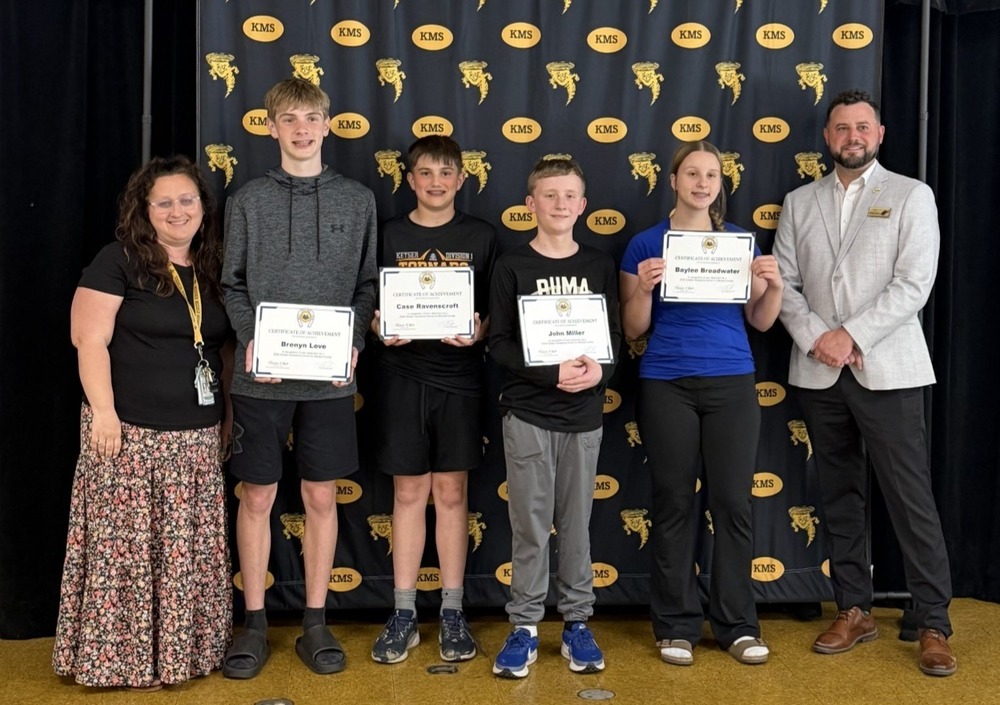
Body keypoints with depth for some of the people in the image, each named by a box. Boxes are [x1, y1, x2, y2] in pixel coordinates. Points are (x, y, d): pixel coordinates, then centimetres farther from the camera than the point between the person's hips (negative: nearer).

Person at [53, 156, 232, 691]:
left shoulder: (212, 270, 13)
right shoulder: (119, 261, -4)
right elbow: (90, 340, -10)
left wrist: (227, 416, 15)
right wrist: (104, 411, -16)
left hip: (198, 437, 5)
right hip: (132, 432, -5)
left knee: (190, 548, 9)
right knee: (127, 544, -1)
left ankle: (186, 647, 21)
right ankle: (126, 657, 11)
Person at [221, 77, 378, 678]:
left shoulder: (357, 200, 6)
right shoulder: (249, 200, 4)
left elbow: (367, 285, 6)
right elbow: (232, 286, 4)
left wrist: (353, 342, -8)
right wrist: (251, 339, -12)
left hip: (329, 376, 1)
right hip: (261, 376, 0)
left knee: (322, 497, 7)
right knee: (257, 497, 6)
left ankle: (316, 622, 20)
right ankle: (255, 623, 20)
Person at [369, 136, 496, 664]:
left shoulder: (481, 237, 4)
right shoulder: (389, 235, 5)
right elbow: (368, 305, 6)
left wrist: (479, 329, -17)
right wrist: (380, 328, -15)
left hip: (459, 377, 0)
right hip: (403, 376, 1)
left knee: (451, 492, 5)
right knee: (409, 492, 6)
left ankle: (453, 613, 15)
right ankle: (404, 613, 15)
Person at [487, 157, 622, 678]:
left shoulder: (599, 266, 6)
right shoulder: (512, 266, -2)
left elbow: (615, 335, 6)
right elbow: (499, 343, -6)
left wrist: (599, 369, -15)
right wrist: (552, 373, -18)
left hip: (584, 414, 2)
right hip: (527, 412, -2)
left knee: (576, 522, 9)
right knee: (529, 524, 2)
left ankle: (577, 623, 20)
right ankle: (524, 626, 13)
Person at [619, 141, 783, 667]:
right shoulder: (646, 245, 3)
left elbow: (760, 321, 9)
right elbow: (634, 329, 2)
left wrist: (775, 283, -9)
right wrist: (643, 288, -16)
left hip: (732, 385, 2)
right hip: (667, 387, -1)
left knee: (733, 503, 1)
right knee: (674, 505, 4)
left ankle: (738, 625, 13)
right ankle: (677, 626, 14)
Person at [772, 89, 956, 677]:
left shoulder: (911, 196, 2)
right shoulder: (800, 203, 11)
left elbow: (914, 285, -8)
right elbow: (784, 283, 5)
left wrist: (851, 336, -13)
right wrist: (815, 338, -10)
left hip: (885, 369, -3)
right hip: (818, 373, 4)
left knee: (911, 500, -2)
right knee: (840, 496, 10)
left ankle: (934, 625, 6)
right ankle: (855, 611, 22)